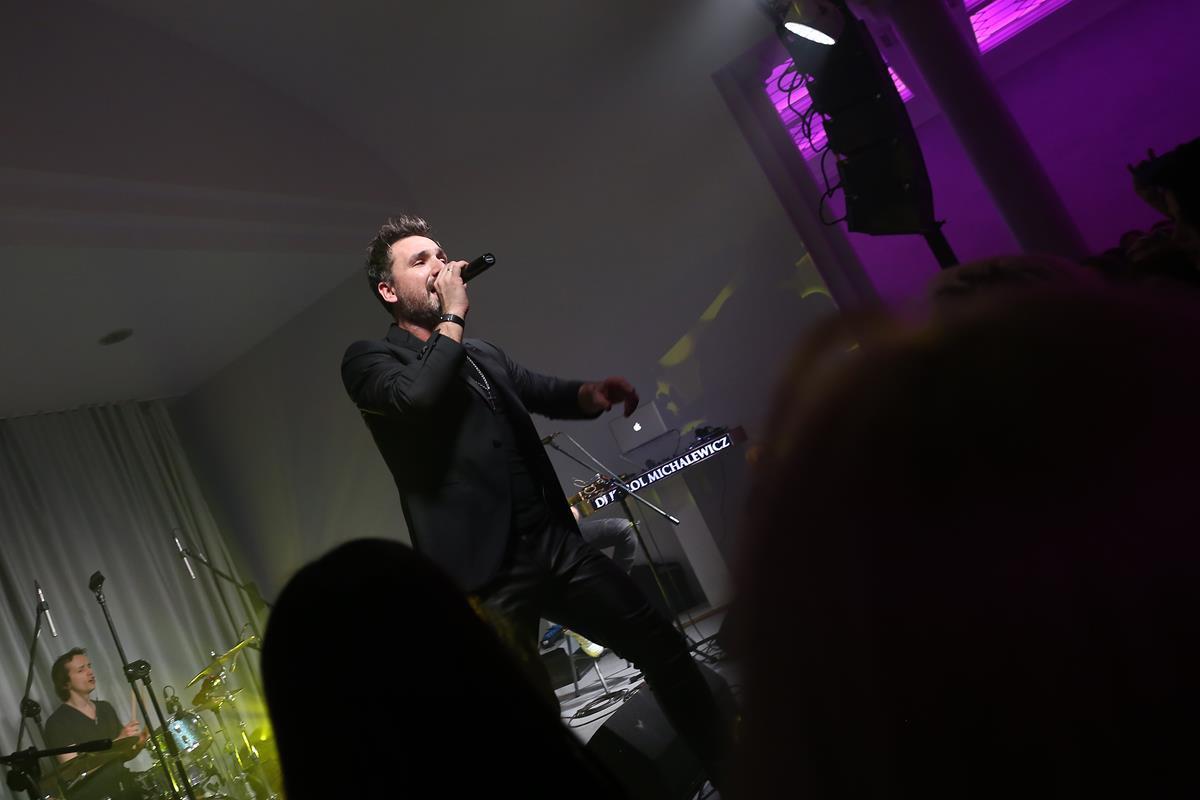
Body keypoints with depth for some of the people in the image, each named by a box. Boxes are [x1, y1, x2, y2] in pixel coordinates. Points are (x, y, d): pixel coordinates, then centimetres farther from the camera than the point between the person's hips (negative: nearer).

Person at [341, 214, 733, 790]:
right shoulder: (369, 359, 1)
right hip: (485, 570, -6)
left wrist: (591, 393, 1)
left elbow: (548, 394, 25)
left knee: (664, 649, 9)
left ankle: (734, 774, 26)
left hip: (556, 542, 7)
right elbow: (416, 397, -20)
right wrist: (453, 317, -6)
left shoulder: (483, 354, 21)